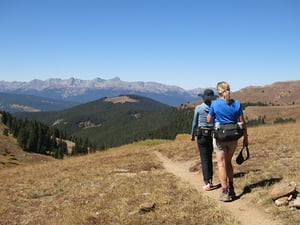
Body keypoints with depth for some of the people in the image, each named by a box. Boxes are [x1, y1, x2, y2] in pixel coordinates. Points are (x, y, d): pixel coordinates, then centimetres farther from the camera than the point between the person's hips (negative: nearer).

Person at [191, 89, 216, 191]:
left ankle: (207, 183, -6)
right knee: (209, 157, 19)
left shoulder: (198, 108, -8)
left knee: (204, 159, -1)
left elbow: (195, 123, 0)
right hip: (212, 135, 3)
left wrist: (192, 135, 15)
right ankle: (210, 180, 21)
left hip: (202, 135, -3)